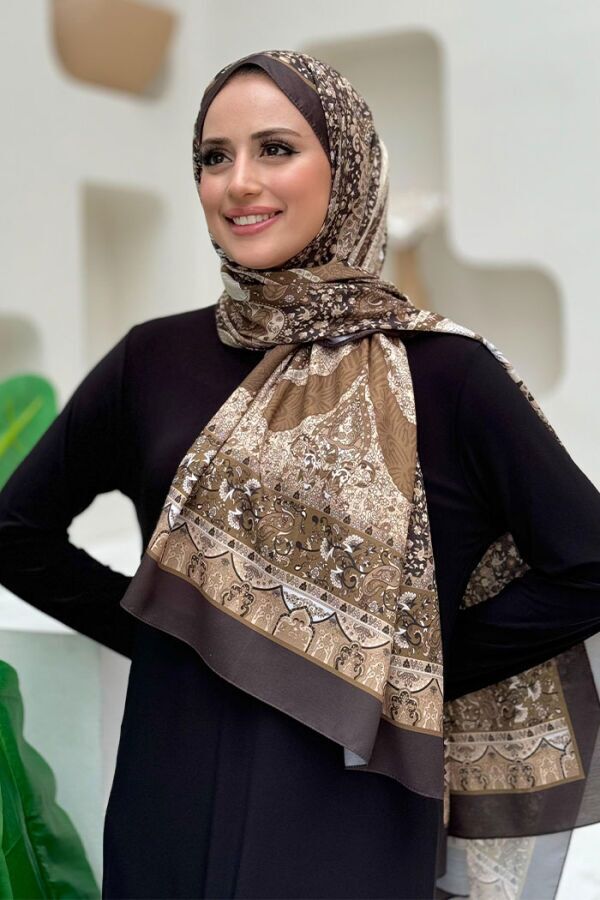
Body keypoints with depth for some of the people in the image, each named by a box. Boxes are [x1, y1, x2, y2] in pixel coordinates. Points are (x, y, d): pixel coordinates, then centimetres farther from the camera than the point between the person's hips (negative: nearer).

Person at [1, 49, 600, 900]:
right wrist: (151, 627, 1)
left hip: (353, 820, -3)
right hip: (169, 808, 3)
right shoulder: (153, 359, 0)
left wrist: (413, 668, -8)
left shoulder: (443, 372, -9)